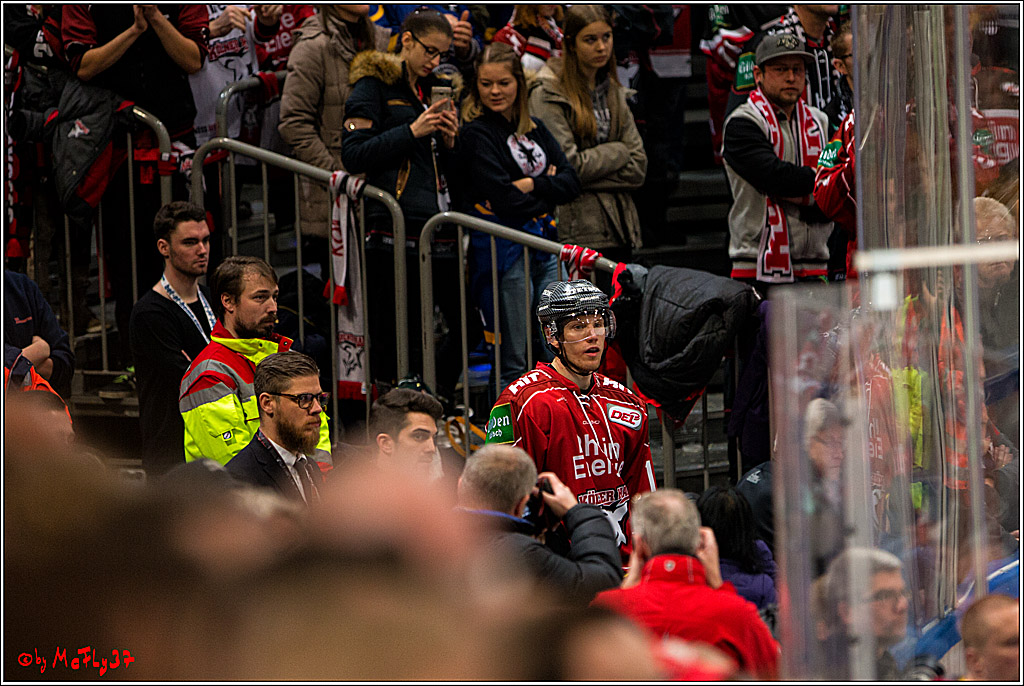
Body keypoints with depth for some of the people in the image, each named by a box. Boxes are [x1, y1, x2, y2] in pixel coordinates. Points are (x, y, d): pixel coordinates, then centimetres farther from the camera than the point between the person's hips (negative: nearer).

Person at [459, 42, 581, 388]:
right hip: (507, 251, -6)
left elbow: (570, 182, 6)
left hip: (545, 248, 6)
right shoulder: (477, 134, -7)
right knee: (514, 361, -3)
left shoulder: (534, 129, 14)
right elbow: (502, 198, -15)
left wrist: (532, 185, -10)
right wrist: (548, 193, -2)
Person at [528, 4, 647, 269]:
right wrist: (618, 152, -2)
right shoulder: (547, 95, -5)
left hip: (619, 228, 6)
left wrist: (592, 178, -6)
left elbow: (638, 167, 9)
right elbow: (568, 165, -14)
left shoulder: (612, 91, 15)